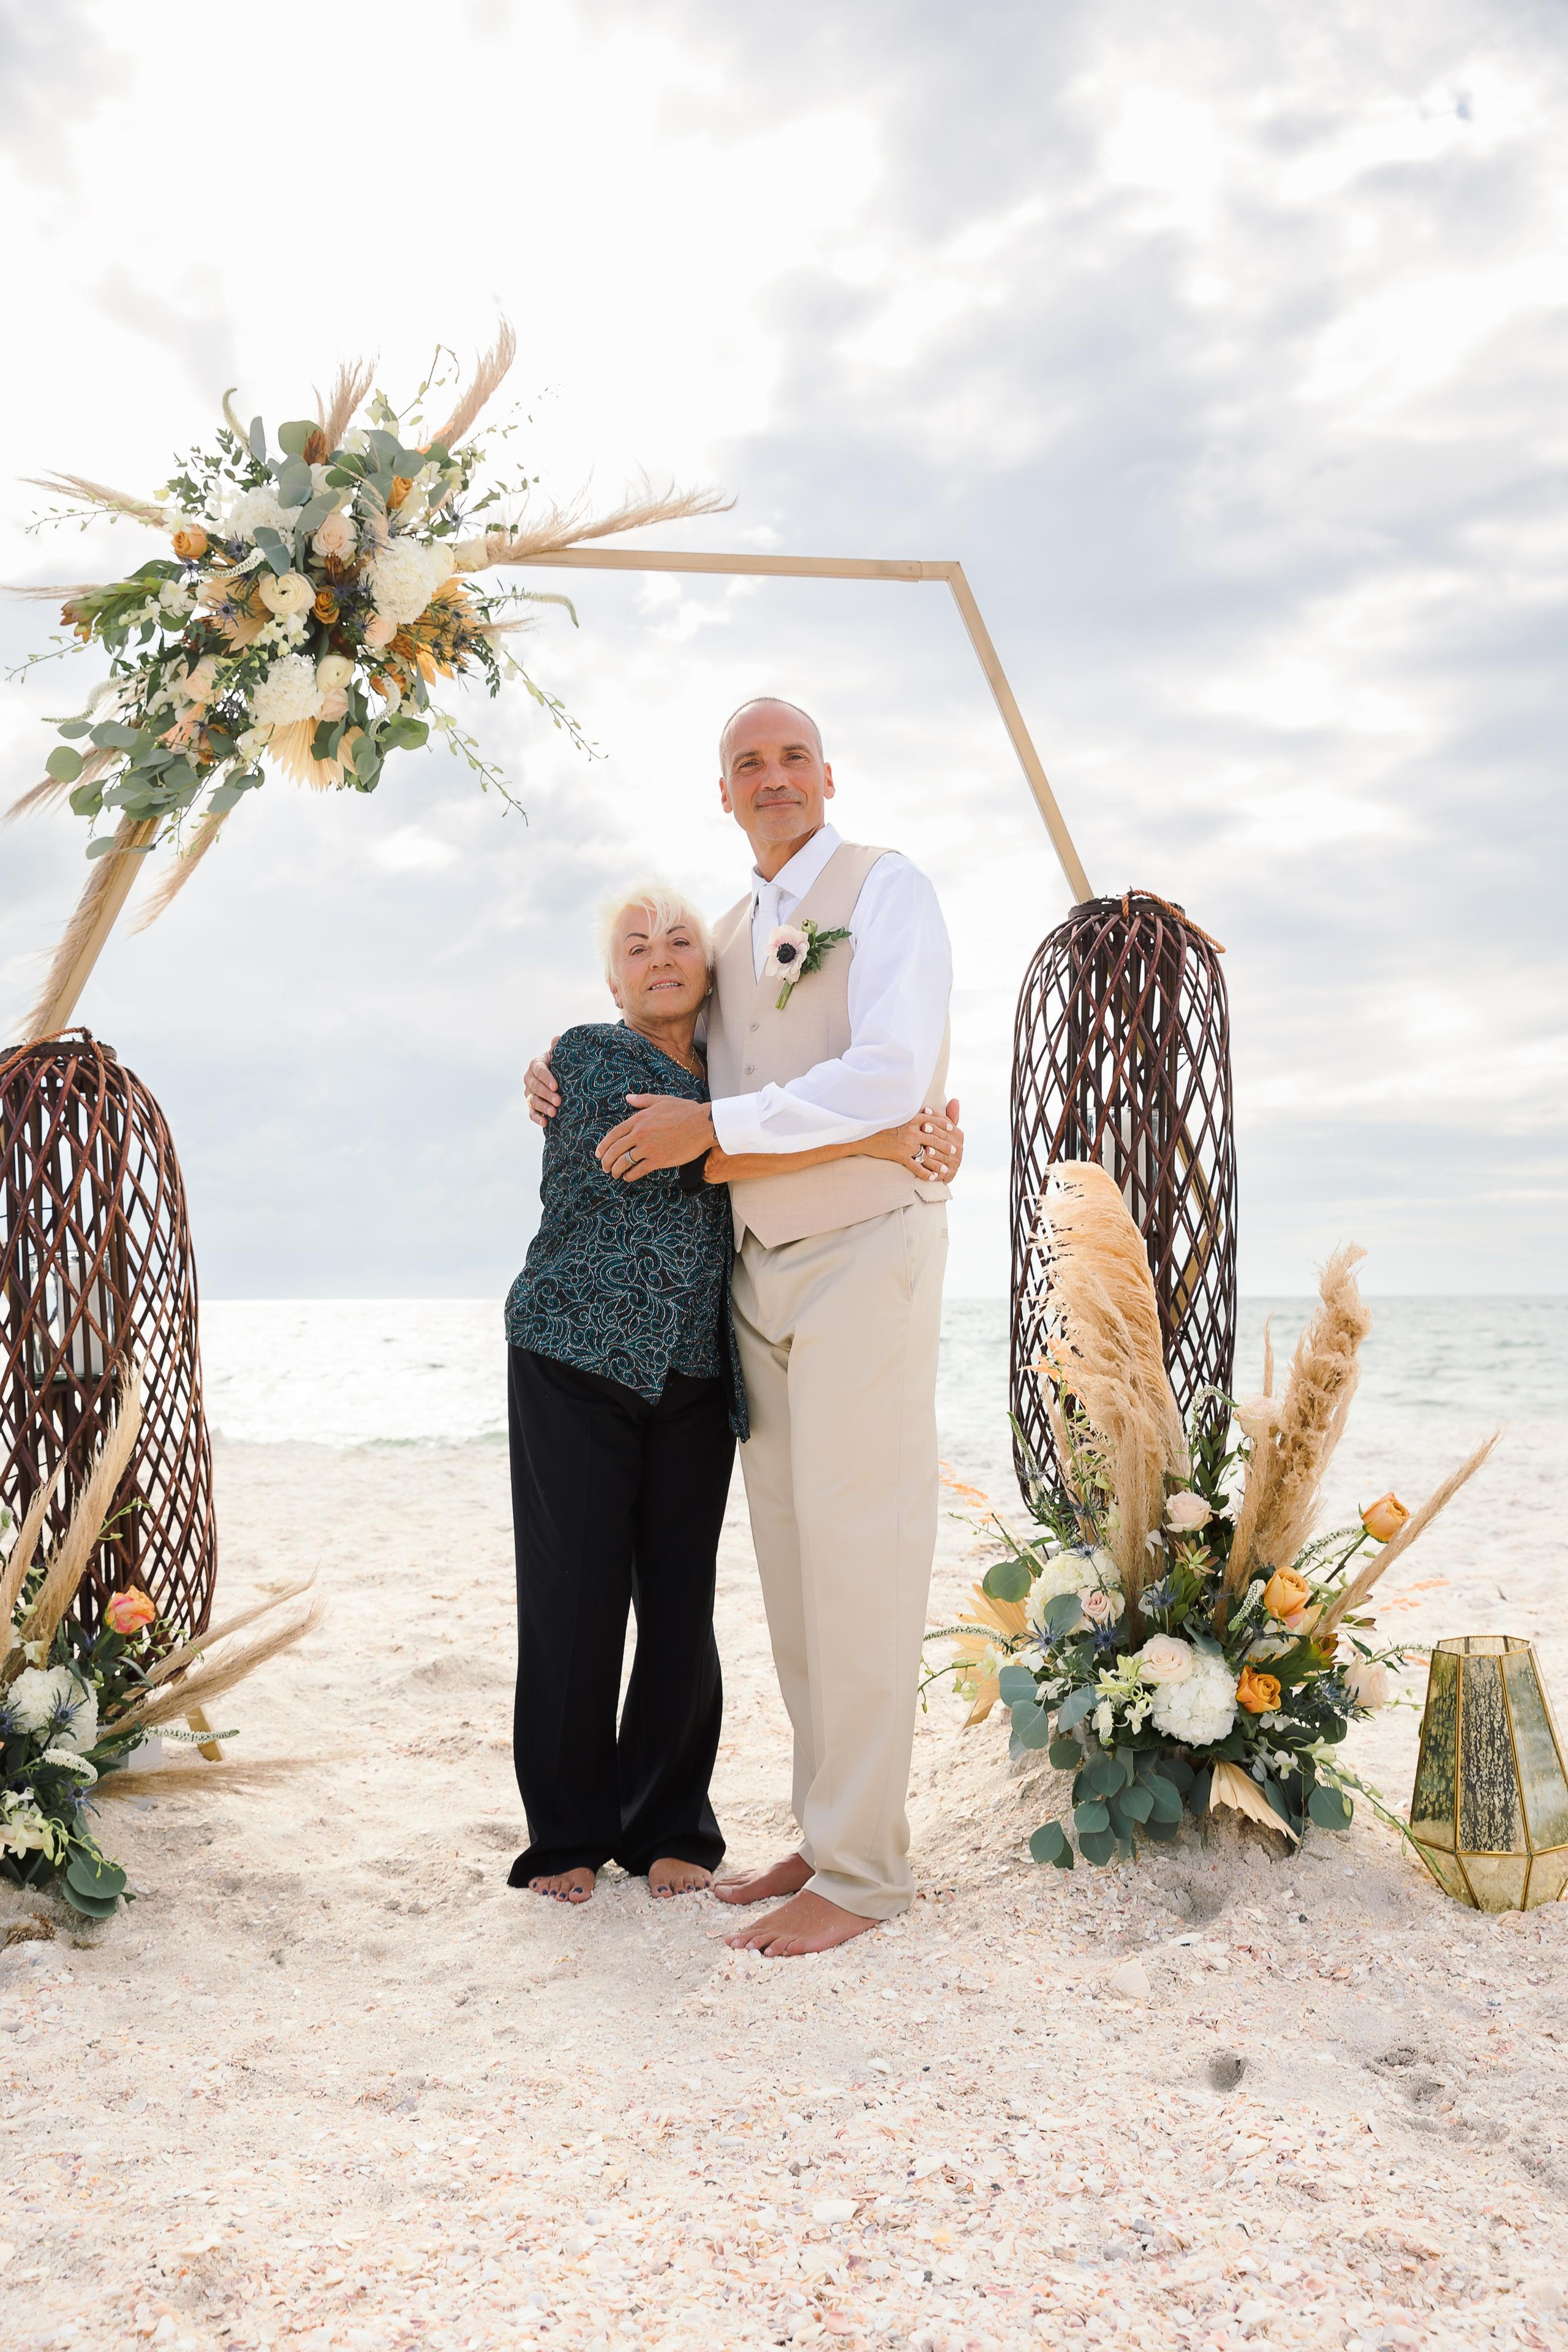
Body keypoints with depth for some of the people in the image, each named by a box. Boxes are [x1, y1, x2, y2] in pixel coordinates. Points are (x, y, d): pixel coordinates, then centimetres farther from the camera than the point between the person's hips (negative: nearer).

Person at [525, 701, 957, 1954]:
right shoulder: (733, 933, 16)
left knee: (858, 1558, -6)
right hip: (763, 1267, 8)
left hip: (867, 1255, -8)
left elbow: (891, 1074, -20)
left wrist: (710, 1127, -18)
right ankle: (829, 1834, 22)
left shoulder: (888, 888, -6)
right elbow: (666, 1052, 31)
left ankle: (863, 1871, 3)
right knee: (793, 1560, 11)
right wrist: (566, 1074, 10)